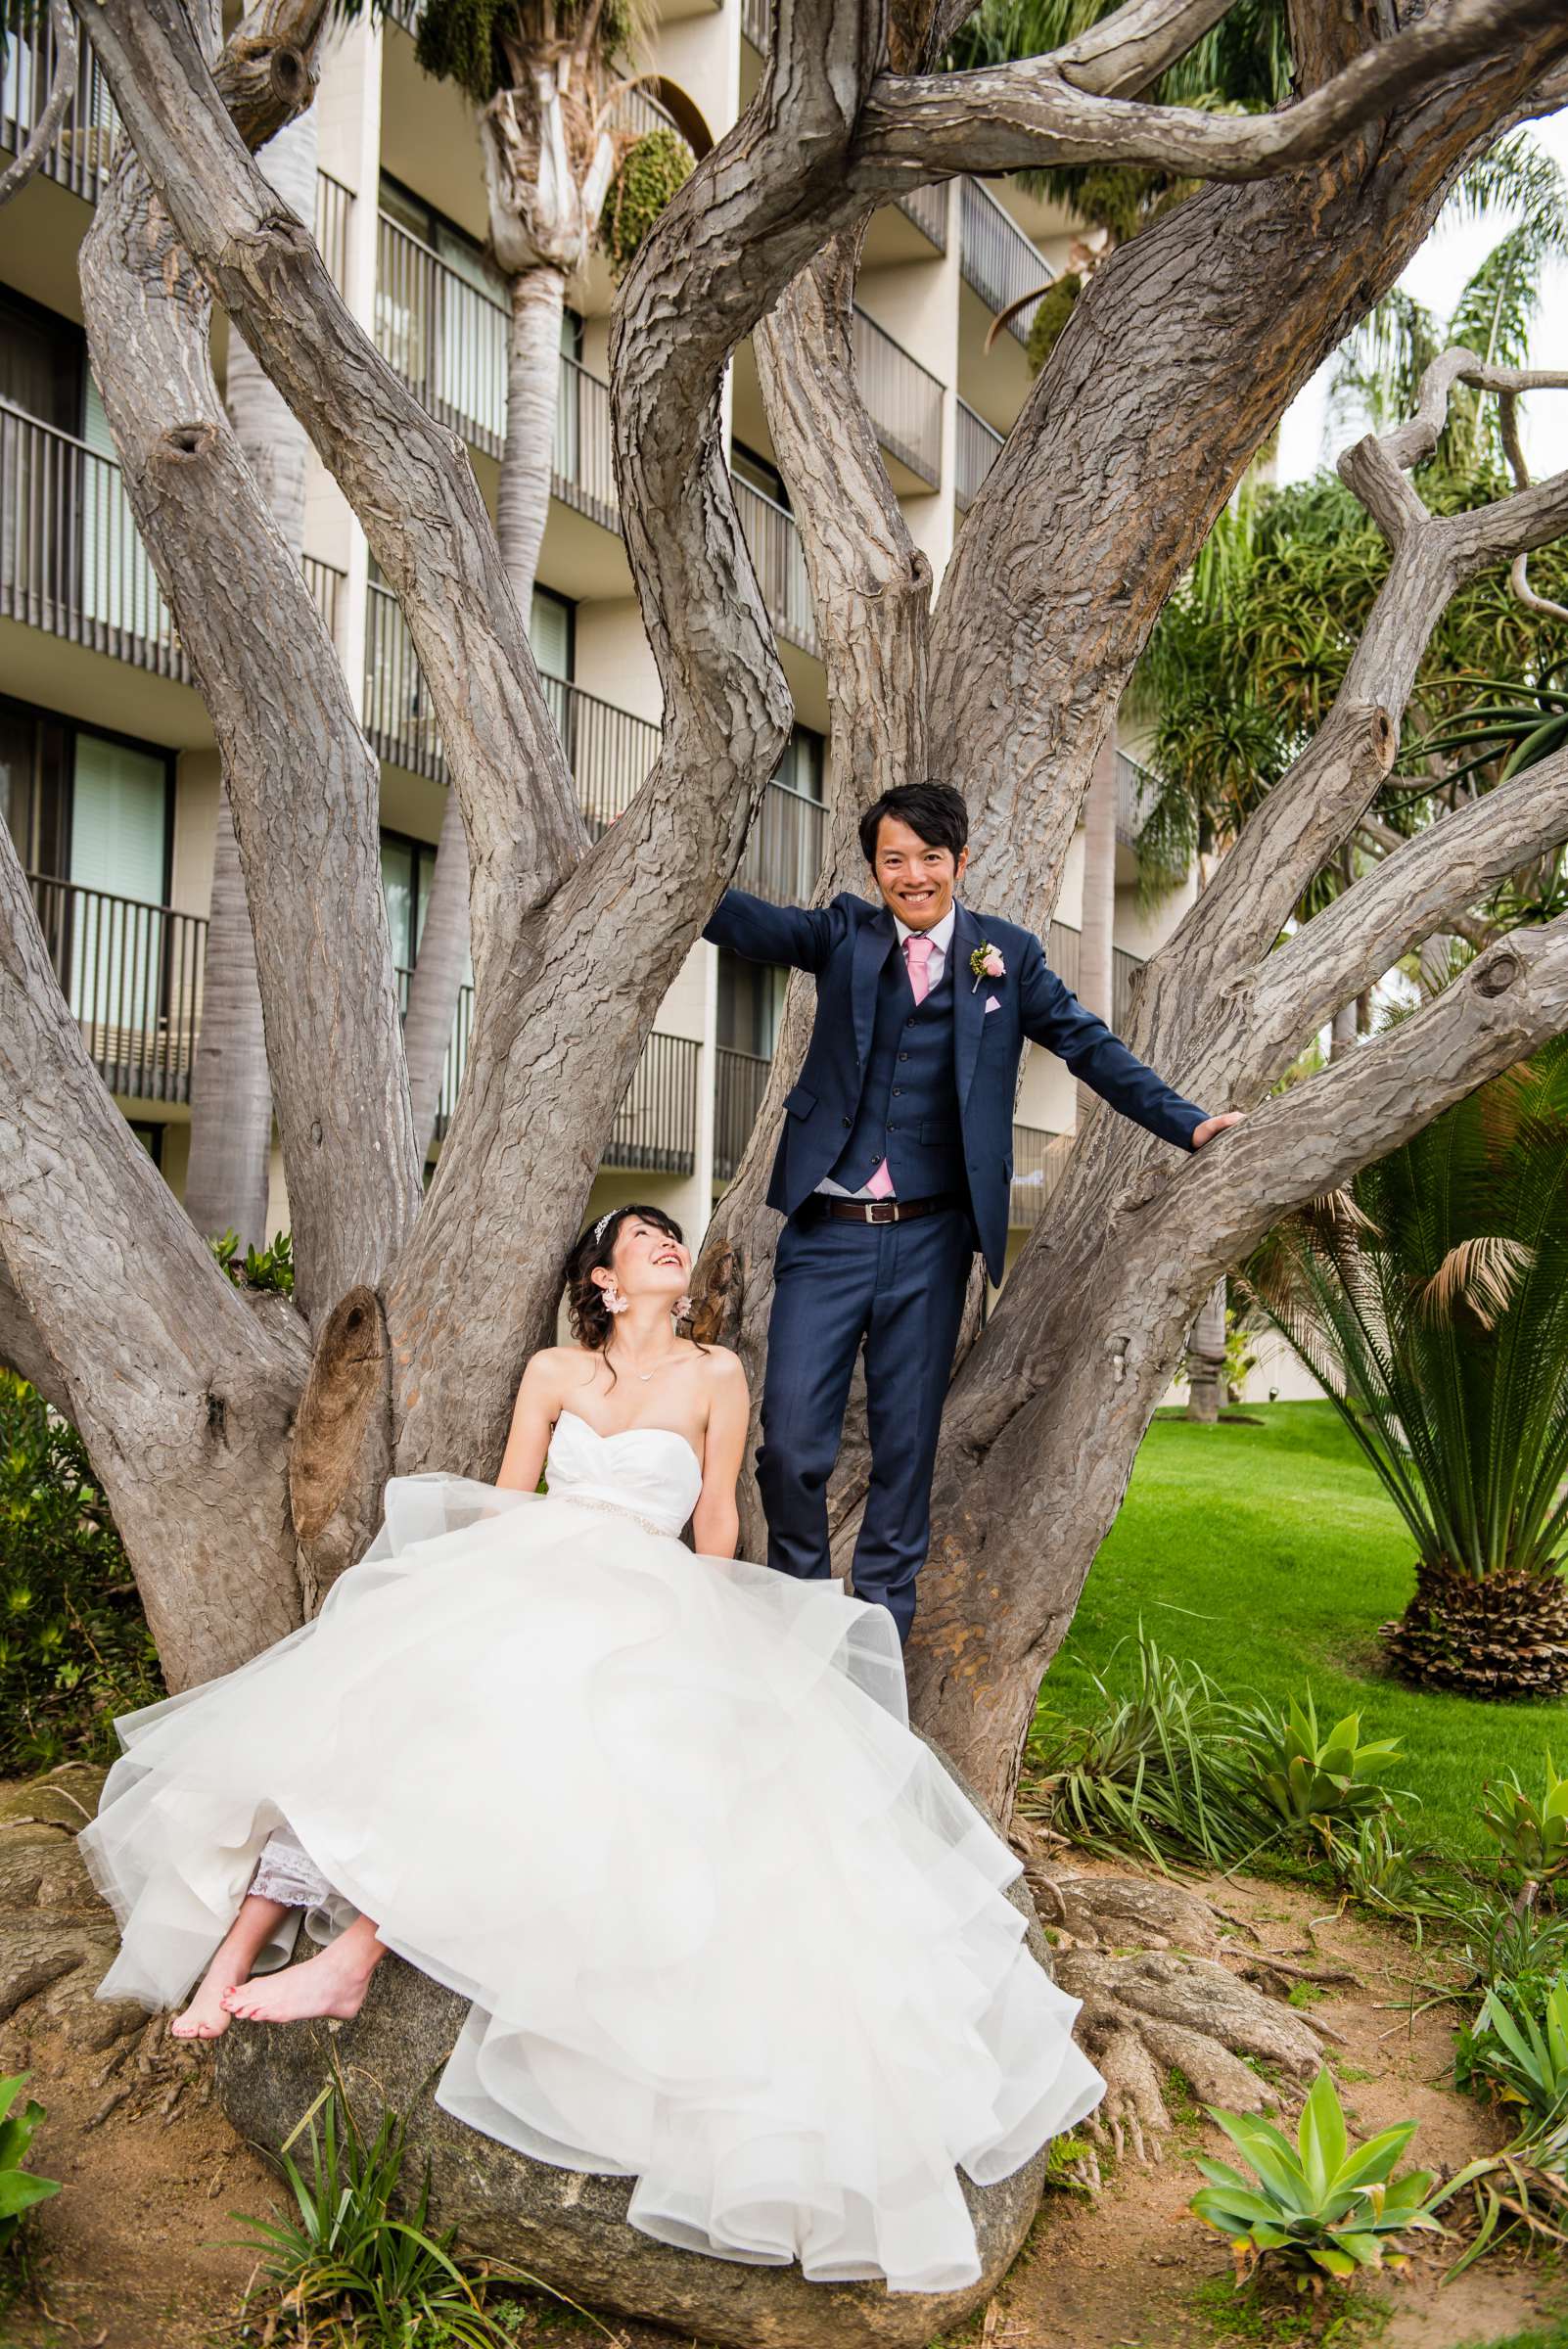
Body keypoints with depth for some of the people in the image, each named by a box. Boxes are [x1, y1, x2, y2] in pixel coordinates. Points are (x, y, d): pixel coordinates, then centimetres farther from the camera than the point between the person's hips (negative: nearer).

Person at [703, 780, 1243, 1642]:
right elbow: (746, 922, -7)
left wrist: (1188, 1123, -4)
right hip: (827, 1234, 0)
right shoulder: (844, 934, 6)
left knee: (907, 1446, 8)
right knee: (790, 1441, -2)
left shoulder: (1007, 953, 6)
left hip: (930, 1240, 0)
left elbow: (1090, 1045, 5)